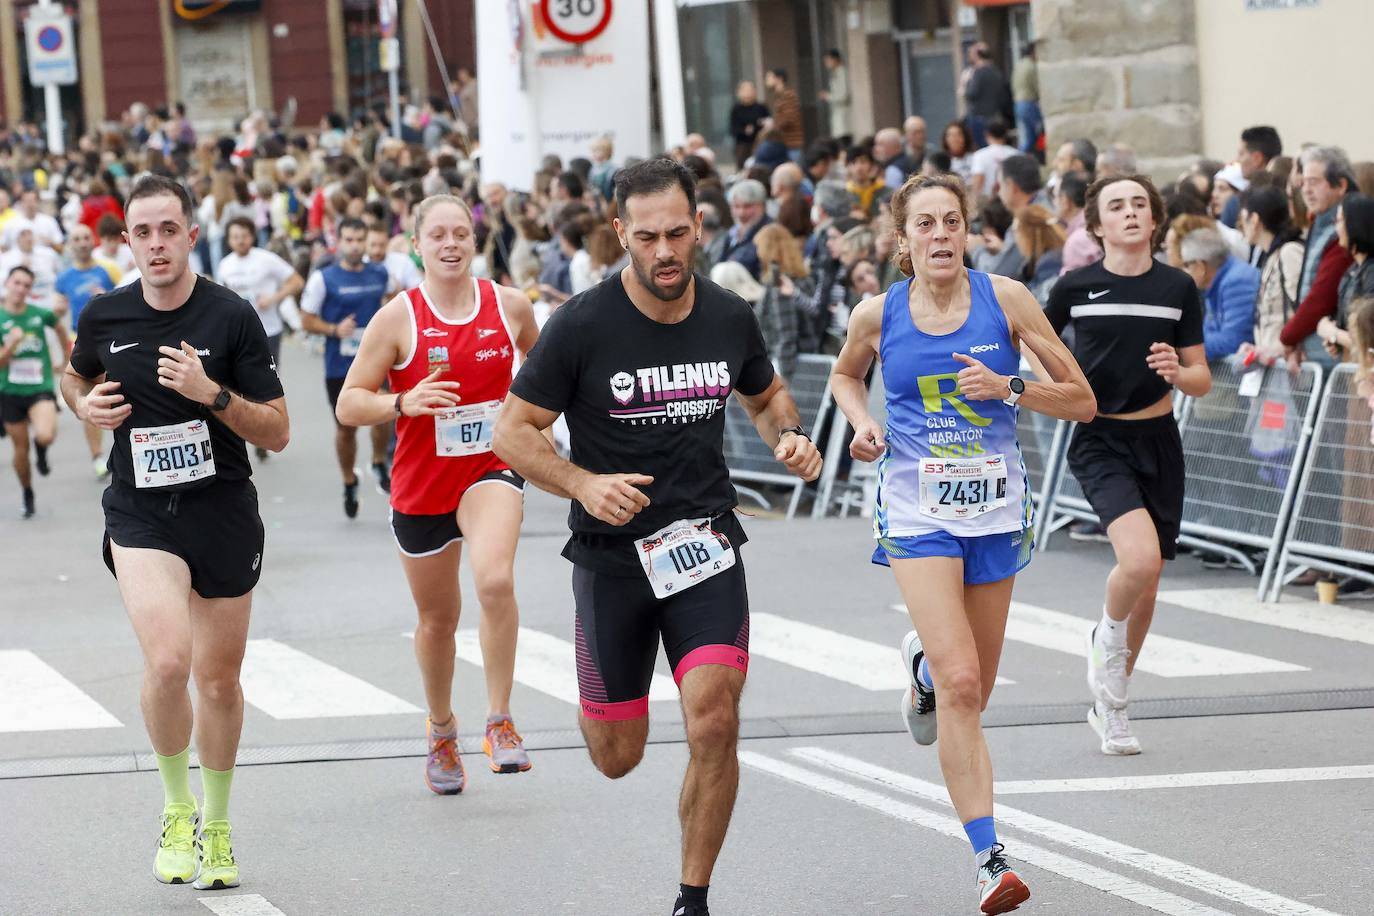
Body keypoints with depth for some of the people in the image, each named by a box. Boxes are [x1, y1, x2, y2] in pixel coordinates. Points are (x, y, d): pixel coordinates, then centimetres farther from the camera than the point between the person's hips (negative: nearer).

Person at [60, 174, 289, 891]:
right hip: (139, 513, 0)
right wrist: (85, 406, 0)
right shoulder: (104, 317, -1)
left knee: (219, 678, 10)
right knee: (168, 661, -22)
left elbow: (277, 433, -6)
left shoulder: (232, 317, -7)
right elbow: (74, 377, 22)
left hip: (224, 514, 0)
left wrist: (211, 392, -21)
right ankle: (176, 809, 0)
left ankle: (216, 825, 31)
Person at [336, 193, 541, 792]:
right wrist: (405, 403, -25)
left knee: (495, 580, -29)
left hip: (492, 470, 0)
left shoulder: (510, 305, -2)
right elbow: (348, 406, -9)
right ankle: (441, 730, 40)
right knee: (437, 617, 14)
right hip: (420, 484, 0)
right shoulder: (398, 318, -8)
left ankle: (499, 721, -17)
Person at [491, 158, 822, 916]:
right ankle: (599, 694, 48)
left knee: (714, 725, -16)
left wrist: (789, 438, -3)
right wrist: (584, 484, -25)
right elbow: (512, 431, -8)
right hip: (611, 555, -2)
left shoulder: (729, 318, -1)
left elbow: (766, 396, 20)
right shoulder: (582, 326, -13)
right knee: (617, 758, 8)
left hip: (705, 547, 2)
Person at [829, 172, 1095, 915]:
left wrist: (1008, 388, -17)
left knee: (972, 692, 13)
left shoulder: (1004, 299, -4)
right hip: (918, 511, -2)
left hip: (995, 508, 2)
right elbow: (845, 375, 21)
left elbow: (1082, 402, -1)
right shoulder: (877, 315, -2)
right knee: (961, 685, -17)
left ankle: (923, 662, 51)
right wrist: (862, 424, 1)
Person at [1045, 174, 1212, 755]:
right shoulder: (1076, 286, -3)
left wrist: (1178, 372, -16)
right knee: (1139, 558, -26)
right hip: (1100, 442, -3)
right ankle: (1107, 639, 7)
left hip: (1158, 444, 3)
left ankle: (1109, 707, 27)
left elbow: (1202, 381, 4)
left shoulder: (1178, 287, 1)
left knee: (1147, 582, 8)